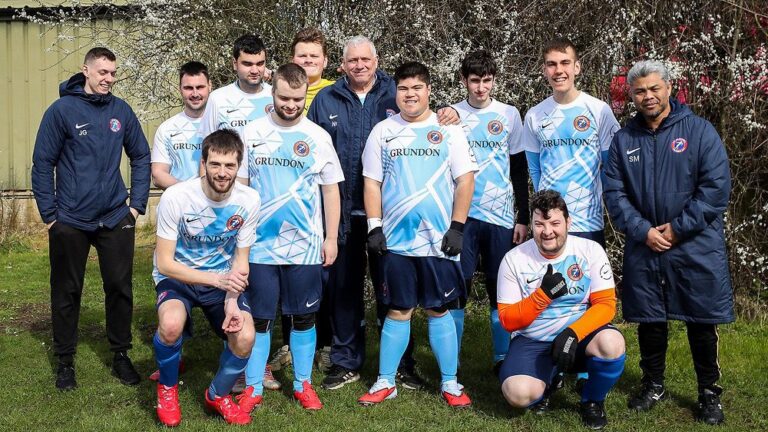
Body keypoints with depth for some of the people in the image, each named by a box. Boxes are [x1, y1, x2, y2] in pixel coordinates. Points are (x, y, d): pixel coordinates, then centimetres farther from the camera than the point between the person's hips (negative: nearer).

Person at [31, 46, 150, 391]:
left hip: (116, 219, 3)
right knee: (67, 293, 9)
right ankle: (65, 361, 24)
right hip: (70, 221, -2)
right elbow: (43, 164, -5)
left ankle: (121, 355, 24)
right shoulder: (62, 110, -7)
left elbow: (141, 157, 10)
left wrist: (136, 204, 4)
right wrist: (50, 214, -7)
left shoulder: (121, 111, 2)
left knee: (120, 288, 8)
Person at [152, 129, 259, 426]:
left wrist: (232, 300, -22)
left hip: (223, 278, 2)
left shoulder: (249, 200, -14)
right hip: (176, 276, -2)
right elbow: (165, 263, -19)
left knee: (245, 338, -21)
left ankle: (217, 396, 13)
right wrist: (216, 279, -30)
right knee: (171, 324, -34)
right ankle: (167, 389, 1)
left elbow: (241, 261, -3)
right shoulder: (176, 197, -23)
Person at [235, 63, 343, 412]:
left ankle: (303, 384, 22)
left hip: (306, 246, 0)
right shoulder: (252, 133, 2)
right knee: (258, 318, 5)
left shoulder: (318, 137, 1)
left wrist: (331, 238, 1)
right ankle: (253, 389, 16)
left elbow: (331, 190, 5)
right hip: (260, 245, 0)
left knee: (303, 317, 8)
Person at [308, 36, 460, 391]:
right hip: (342, 212, 1)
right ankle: (346, 362, 23)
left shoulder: (397, 96, 5)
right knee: (342, 287, 9)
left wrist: (447, 115, -15)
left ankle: (401, 362, 19)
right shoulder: (326, 101, 6)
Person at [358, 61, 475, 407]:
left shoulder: (449, 130, 3)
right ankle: (386, 382, 18)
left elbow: (465, 180, 0)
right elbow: (372, 183, 8)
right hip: (395, 240, 1)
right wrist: (374, 227, -1)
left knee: (439, 310, 5)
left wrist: (457, 227, -8)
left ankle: (449, 383, 17)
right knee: (398, 311, 7)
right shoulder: (383, 132, 7)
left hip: (439, 240, -1)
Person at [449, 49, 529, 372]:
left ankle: (503, 357, 16)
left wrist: (523, 218, 5)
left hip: (501, 215, 1)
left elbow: (520, 171, 9)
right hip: (461, 213, -1)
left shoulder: (509, 114, 7)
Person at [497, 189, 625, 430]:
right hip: (533, 342, 0)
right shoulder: (514, 259, -7)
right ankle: (550, 380, 13)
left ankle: (592, 400, 0)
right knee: (518, 394, -27)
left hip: (581, 334, 1)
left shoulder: (591, 250, -7)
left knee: (611, 344, -33)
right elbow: (508, 321, -7)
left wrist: (573, 333, -27)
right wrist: (544, 293, -22)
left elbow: (606, 304, -10)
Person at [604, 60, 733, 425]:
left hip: (696, 248, -2)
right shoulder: (623, 139, 6)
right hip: (644, 248, 3)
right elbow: (614, 192, 2)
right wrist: (643, 231, -10)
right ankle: (653, 385, 29)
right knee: (649, 320, 12)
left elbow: (716, 186, -10)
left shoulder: (699, 130, -3)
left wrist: (677, 228, -14)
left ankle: (710, 393, 21)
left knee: (702, 321, 5)